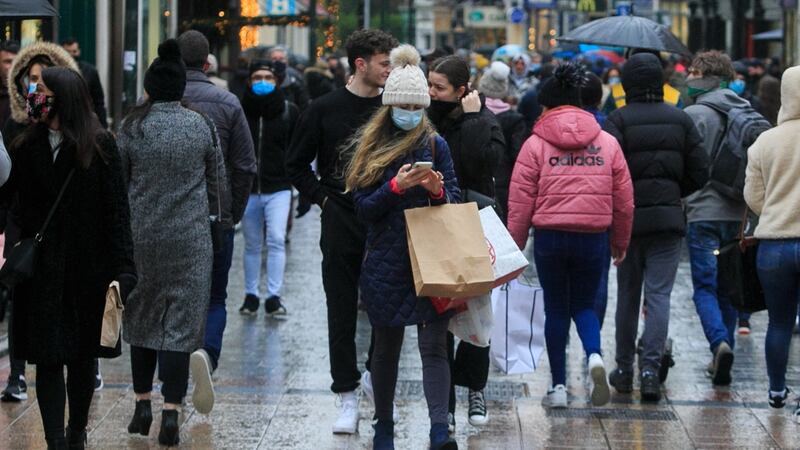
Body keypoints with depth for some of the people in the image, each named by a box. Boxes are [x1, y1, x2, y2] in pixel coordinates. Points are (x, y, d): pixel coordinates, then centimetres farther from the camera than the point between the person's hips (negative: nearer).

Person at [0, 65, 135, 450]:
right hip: (41, 270, 1)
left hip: (87, 268, -1)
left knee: (82, 357, 12)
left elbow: (117, 210, -7)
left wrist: (121, 268, -12)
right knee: (48, 359, -4)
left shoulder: (99, 145, -5)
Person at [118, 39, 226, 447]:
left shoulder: (132, 127, -5)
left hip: (142, 237, 0)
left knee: (142, 317, 17)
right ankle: (171, 415, -4)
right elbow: (218, 183, 5)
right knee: (182, 322, 1)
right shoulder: (202, 126, -2)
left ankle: (143, 405, 20)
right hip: (190, 240, 0)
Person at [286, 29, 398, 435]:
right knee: (342, 310, 3)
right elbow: (296, 164, 7)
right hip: (342, 222, -1)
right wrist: (323, 198, -2)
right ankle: (347, 395, 7)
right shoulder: (325, 109, -1)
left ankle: (374, 373, 23)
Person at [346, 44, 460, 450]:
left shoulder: (435, 145, 6)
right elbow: (363, 208, -1)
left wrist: (436, 190, -16)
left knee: (434, 344, -11)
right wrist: (397, 186, -17)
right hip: (385, 263, 1)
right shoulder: (370, 146, 5)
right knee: (386, 347, 11)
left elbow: (454, 203, 6)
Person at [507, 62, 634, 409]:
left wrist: (514, 246, 5)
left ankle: (559, 386, 12)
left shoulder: (536, 144, -2)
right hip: (593, 237, 2)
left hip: (549, 237, -2)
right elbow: (624, 200, 9)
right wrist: (620, 243, 20)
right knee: (584, 305, 16)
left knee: (555, 309, 11)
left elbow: (520, 202, -4)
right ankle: (594, 355, -14)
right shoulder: (607, 143, 6)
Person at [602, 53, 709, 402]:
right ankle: (650, 366, -12)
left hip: (629, 218, -1)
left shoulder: (619, 120, -7)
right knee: (659, 295, 1)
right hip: (669, 218, 1)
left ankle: (624, 368, 19)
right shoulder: (680, 120, 2)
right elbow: (700, 172, 2)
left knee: (628, 294, 12)